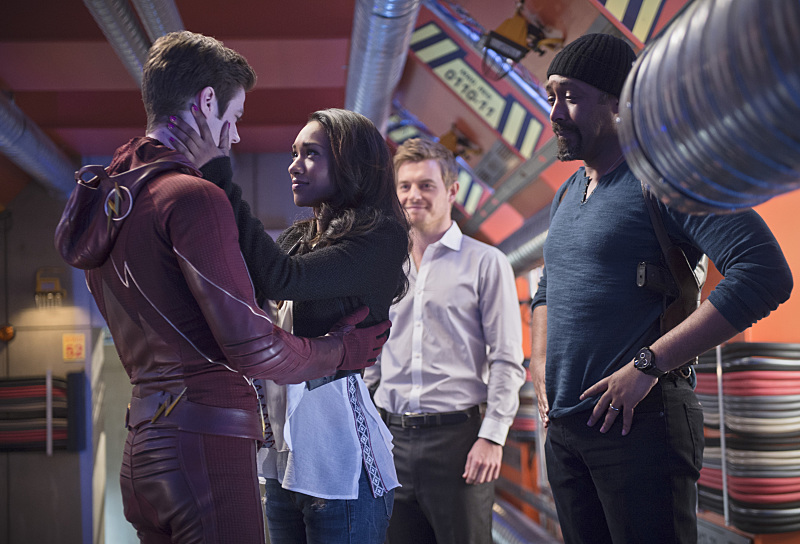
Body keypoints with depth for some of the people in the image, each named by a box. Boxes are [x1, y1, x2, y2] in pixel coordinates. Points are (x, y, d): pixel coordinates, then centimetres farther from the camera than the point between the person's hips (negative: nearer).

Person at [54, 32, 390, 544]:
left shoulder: (107, 199, 16)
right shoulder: (193, 197, -13)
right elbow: (252, 348, -14)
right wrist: (344, 349, 1)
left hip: (144, 445, 9)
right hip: (205, 445, -9)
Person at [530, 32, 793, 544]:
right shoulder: (567, 195, 16)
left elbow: (766, 274, -22)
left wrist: (647, 365, -22)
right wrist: (540, 360, 13)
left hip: (638, 424, -8)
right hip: (563, 429, 8)